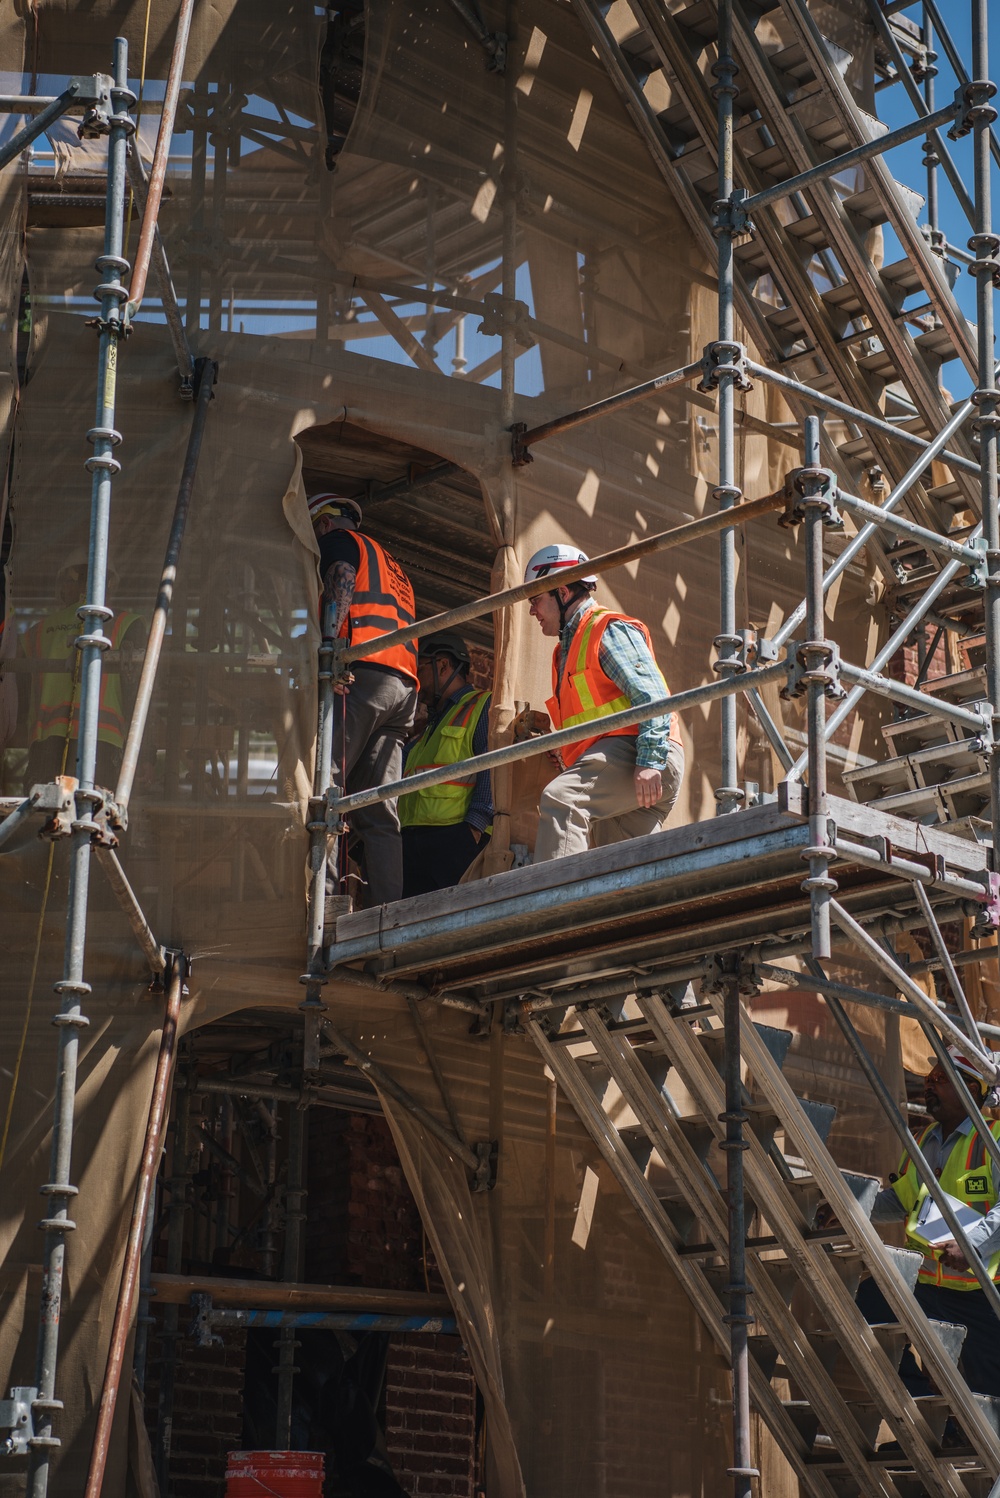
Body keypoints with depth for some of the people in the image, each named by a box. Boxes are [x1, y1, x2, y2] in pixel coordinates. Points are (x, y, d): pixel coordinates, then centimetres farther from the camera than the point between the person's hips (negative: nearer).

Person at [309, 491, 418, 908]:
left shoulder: (338, 540, 13)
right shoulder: (391, 564, 37)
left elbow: (342, 585, -7)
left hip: (362, 671, -8)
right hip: (403, 685, 8)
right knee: (377, 814, 2)